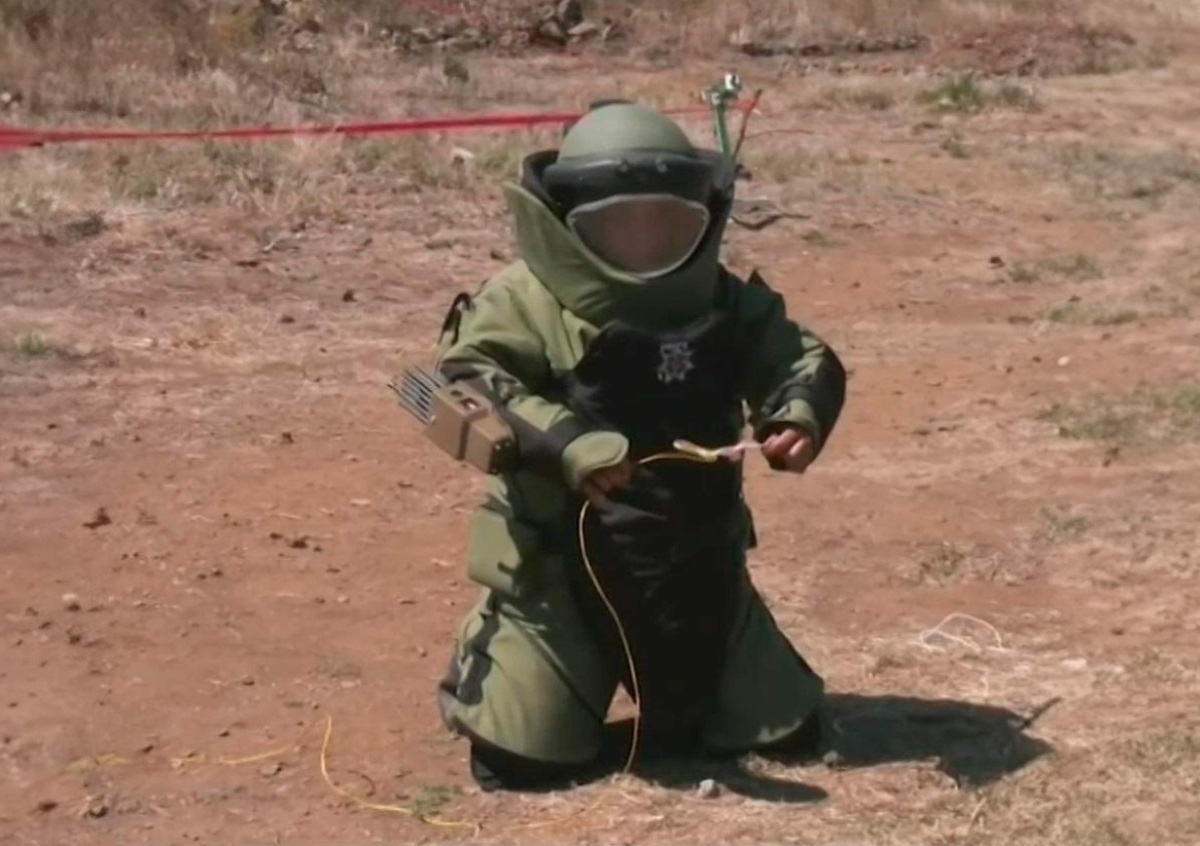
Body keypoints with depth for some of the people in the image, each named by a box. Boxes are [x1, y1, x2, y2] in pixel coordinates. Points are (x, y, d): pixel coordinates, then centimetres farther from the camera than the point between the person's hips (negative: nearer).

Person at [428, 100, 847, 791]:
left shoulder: (726, 301, 3)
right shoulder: (528, 301, -13)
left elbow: (802, 357, 2)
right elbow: (464, 379, -24)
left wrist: (801, 414, -23)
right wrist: (562, 442, -39)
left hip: (699, 564, 5)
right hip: (562, 566, -4)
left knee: (786, 730, 11)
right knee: (524, 760, -3)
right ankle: (490, 653, 29)